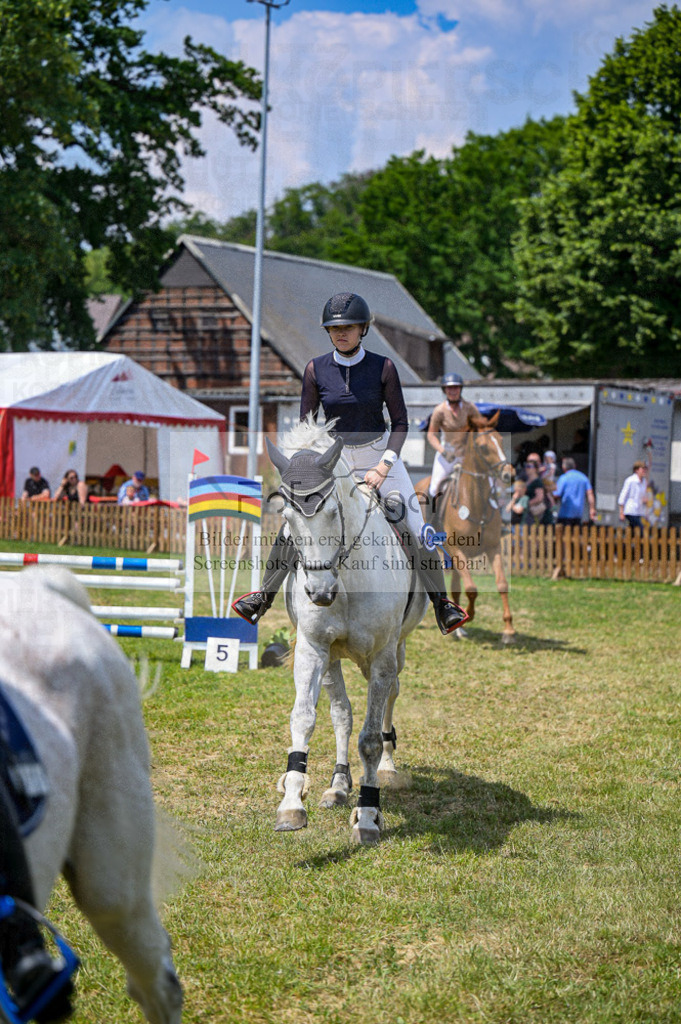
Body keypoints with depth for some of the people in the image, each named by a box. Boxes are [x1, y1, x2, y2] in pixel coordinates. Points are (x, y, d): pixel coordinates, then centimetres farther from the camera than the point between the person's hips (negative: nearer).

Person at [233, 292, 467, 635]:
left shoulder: (383, 368, -11)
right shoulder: (316, 369, -7)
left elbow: (400, 422, -6)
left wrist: (383, 467, -16)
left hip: (380, 455, -1)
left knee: (417, 532, -9)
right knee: (291, 529, -5)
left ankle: (441, 602, 5)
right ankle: (264, 595, 13)